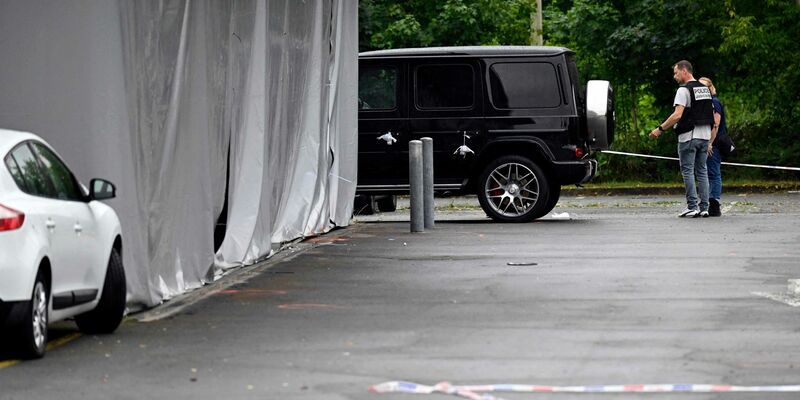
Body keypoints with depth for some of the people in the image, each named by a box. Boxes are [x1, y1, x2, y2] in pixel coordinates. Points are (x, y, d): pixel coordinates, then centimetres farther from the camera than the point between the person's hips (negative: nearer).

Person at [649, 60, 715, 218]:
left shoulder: (684, 90, -11)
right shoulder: (705, 89, 15)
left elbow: (677, 115, -22)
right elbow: (713, 118, 17)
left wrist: (660, 129, -17)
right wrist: (710, 141, 22)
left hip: (689, 136, -7)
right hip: (705, 136, 7)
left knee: (688, 171, -3)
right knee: (702, 172, 10)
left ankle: (692, 207, -8)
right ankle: (704, 208, 7)